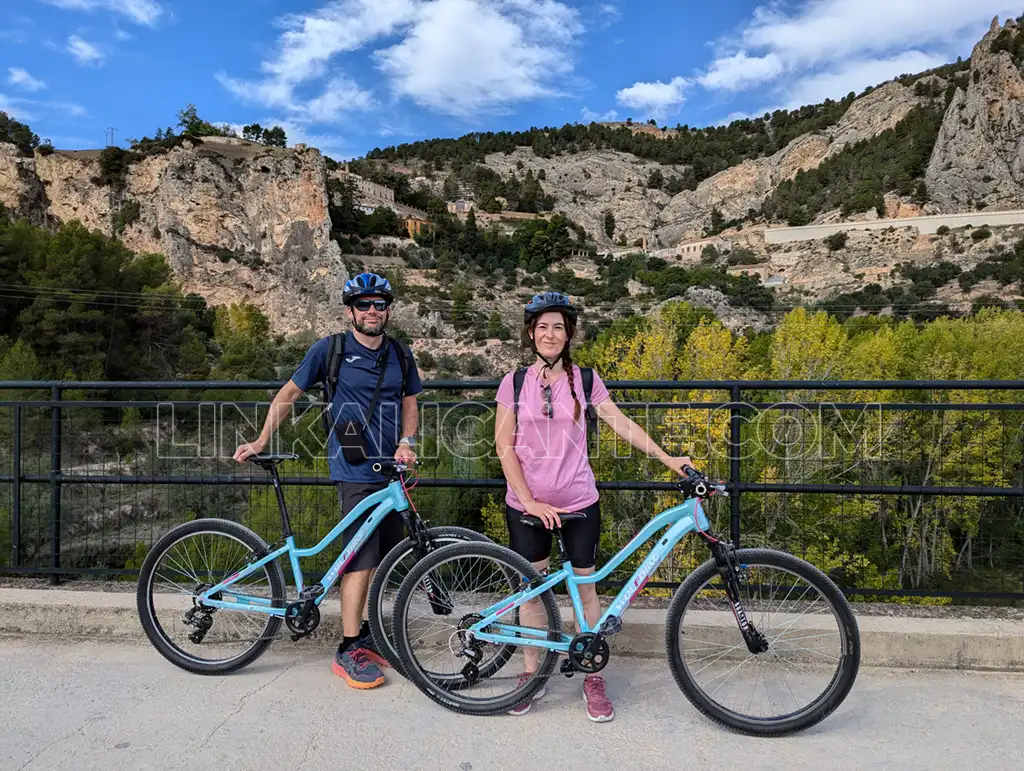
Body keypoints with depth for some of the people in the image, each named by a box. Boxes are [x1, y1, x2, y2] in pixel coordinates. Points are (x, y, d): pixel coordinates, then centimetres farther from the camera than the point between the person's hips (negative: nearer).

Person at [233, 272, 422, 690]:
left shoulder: (400, 354, 10)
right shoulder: (329, 349, -3)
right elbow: (288, 395, 4)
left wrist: (406, 443, -2)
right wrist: (260, 442, 0)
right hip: (356, 471, -5)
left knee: (380, 560, 12)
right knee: (361, 560, -6)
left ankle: (367, 635, 28)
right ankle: (348, 651, 6)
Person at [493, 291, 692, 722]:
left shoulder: (583, 379, 1)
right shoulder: (515, 382, -2)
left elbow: (622, 425, 1)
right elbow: (505, 447, -4)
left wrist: (669, 460, -4)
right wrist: (530, 501, -11)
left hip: (577, 501, 0)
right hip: (527, 504, 0)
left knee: (584, 588, 7)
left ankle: (593, 679, 23)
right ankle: (532, 674, 27)